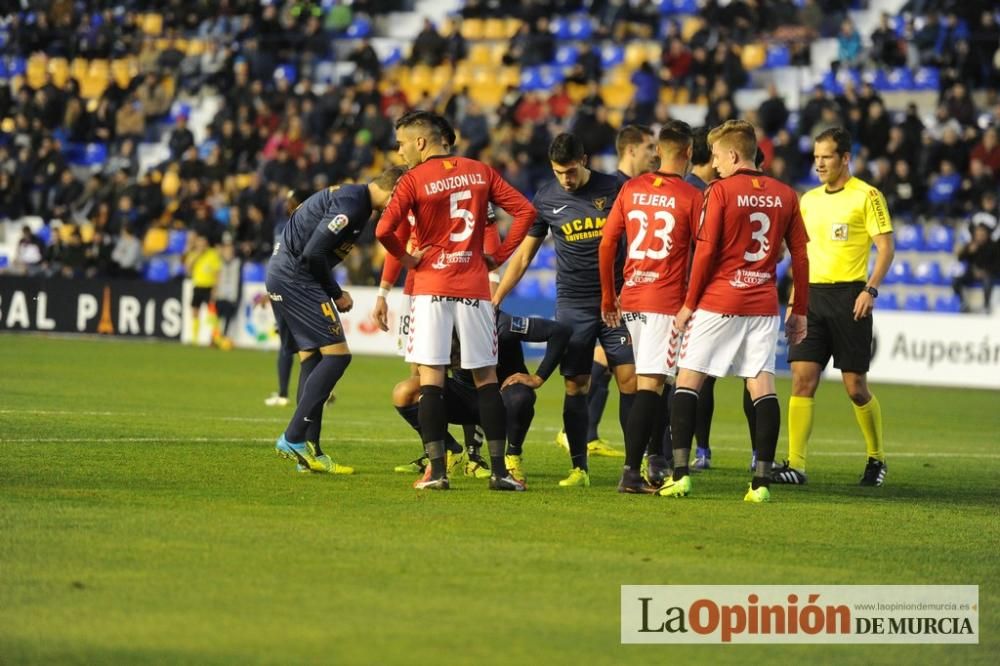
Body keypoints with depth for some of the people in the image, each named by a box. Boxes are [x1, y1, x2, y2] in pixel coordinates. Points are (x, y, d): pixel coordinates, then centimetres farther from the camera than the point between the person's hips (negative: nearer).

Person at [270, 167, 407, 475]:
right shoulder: (352, 204, -17)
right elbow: (313, 253, -22)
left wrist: (332, 292, 11)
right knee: (336, 355, -11)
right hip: (296, 278, -11)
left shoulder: (349, 196, 16)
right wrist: (336, 294, -8)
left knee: (311, 358, 10)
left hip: (280, 274, 11)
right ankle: (294, 438, -14)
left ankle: (310, 455, 10)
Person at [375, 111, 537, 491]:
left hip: (431, 288, -3)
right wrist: (498, 257, 7)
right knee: (486, 379, 8)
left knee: (430, 379, -1)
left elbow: (384, 230, -18)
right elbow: (525, 211, 3)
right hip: (475, 286, 3)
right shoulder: (480, 172, 6)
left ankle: (437, 471, -7)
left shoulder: (414, 180, -6)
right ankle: (499, 470, 6)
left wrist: (405, 259, -1)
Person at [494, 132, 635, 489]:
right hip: (573, 306, 2)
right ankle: (579, 468, 6)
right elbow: (523, 255, 11)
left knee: (631, 380, -8)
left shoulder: (613, 190, -1)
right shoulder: (546, 198, 5)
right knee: (575, 386, 0)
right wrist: (494, 299, 8)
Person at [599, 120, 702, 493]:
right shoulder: (691, 197, -7)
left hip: (630, 298, 5)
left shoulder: (631, 189, 6)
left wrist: (608, 297, 16)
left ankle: (656, 460, 23)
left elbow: (606, 244, 8)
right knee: (650, 384, -7)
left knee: (654, 379, 20)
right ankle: (632, 472, -12)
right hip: (668, 301, -5)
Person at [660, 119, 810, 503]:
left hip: (718, 302, -4)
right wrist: (800, 311, 14)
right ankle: (762, 481, -4)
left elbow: (705, 252, -9)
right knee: (762, 385, 3)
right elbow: (800, 256, 8)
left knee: (688, 381, 3)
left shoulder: (720, 191, -6)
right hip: (764, 306, 4)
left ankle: (680, 473, -4)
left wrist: (689, 303, -1)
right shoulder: (784, 195, 7)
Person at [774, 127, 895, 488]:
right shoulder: (809, 199, 14)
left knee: (856, 387, -1)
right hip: (812, 296, 5)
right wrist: (794, 299, 15)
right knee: (802, 379, -6)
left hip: (849, 296, -5)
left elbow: (886, 246, -7)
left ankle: (877, 458, 20)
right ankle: (795, 465, -9)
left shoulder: (866, 196, -4)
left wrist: (871, 289, -18)